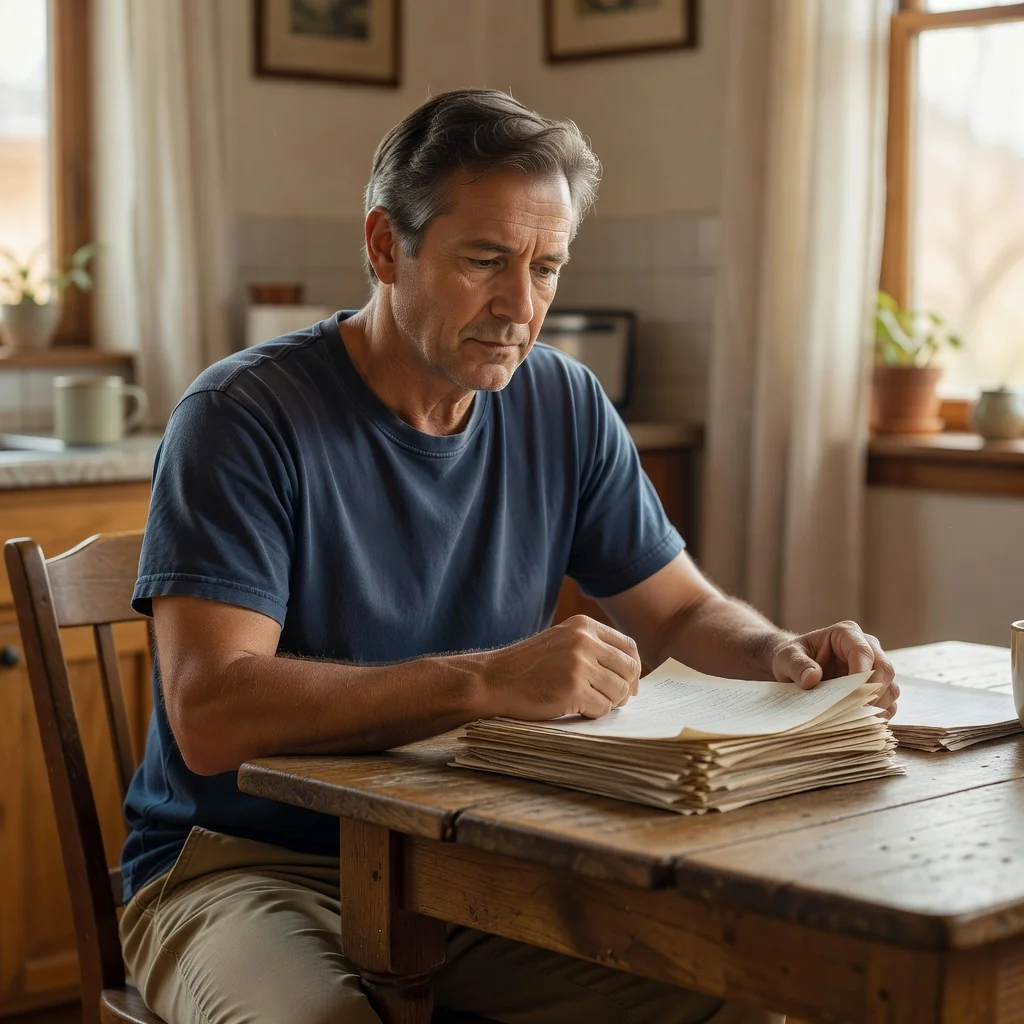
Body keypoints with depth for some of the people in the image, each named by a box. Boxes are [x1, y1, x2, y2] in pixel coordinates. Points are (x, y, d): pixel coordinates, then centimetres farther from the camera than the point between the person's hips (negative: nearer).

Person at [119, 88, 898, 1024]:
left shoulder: (564, 404, 3)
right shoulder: (243, 418, -15)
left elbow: (682, 610, 14)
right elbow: (211, 716, -26)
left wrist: (782, 656, -10)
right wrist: (489, 681, -36)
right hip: (249, 867, -4)